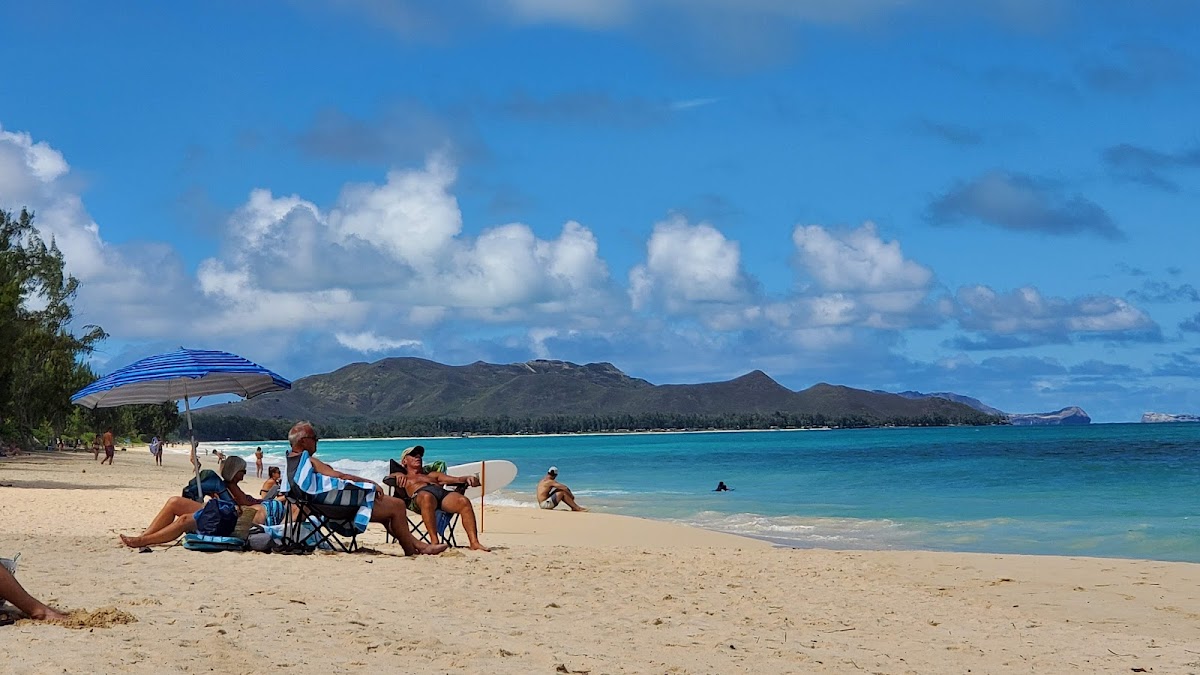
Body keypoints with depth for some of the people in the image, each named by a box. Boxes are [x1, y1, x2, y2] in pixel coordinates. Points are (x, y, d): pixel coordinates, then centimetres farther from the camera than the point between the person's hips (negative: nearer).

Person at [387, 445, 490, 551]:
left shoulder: (433, 475, 42)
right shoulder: (404, 477, 34)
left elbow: (456, 479, 29)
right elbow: (388, 478, 13)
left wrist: (467, 478, 8)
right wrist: (398, 474, -9)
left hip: (443, 493, 4)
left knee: (464, 501, -31)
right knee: (427, 497, -43)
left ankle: (474, 542, -42)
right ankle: (434, 541, -50)